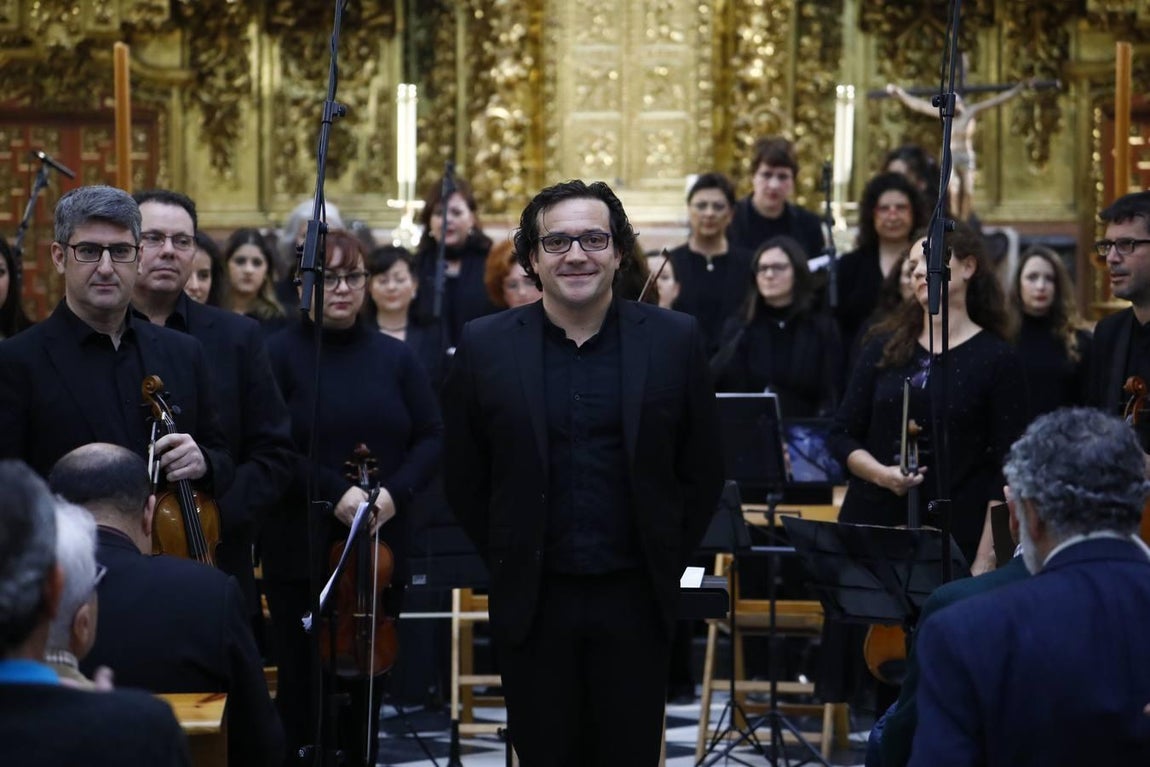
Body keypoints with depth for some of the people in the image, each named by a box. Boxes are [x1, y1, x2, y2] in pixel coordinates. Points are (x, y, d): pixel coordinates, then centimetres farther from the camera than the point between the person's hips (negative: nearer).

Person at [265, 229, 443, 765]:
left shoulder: (395, 357, 8)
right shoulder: (280, 354, -4)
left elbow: (431, 438, 5)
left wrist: (396, 491, -12)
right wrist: (333, 491, -20)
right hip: (300, 550, -3)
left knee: (367, 686, 10)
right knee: (302, 686, 2)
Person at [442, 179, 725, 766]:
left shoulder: (675, 340, -1)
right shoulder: (484, 346, 0)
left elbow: (703, 470, 6)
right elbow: (463, 478, 7)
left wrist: (668, 561, 4)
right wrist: (505, 563, 6)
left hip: (635, 600, 0)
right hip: (532, 602, 0)